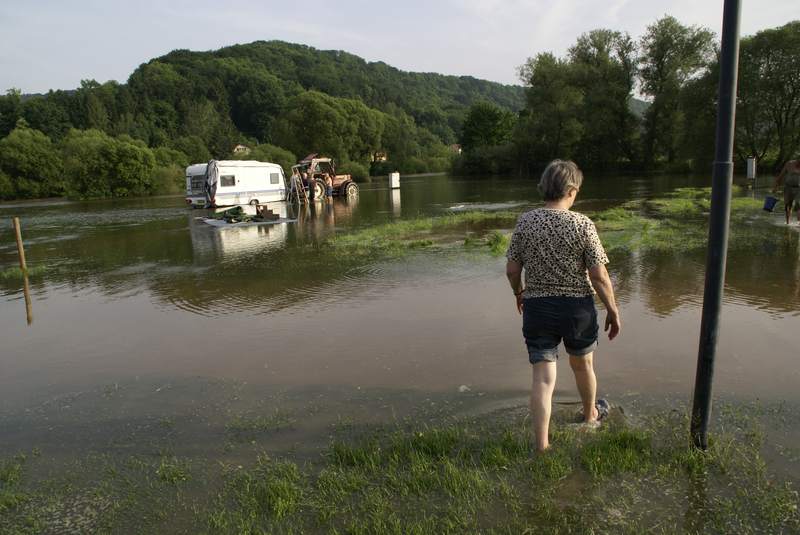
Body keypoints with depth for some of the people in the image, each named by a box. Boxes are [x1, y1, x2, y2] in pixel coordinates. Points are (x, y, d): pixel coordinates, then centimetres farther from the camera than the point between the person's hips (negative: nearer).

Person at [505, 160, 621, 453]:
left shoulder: (525, 222, -6)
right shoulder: (582, 225, -14)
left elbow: (512, 269, -1)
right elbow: (599, 276, -13)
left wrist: (519, 293, 18)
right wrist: (613, 311, 0)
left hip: (536, 307, 1)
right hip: (577, 307, -1)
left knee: (543, 377, 5)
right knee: (582, 364, 24)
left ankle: (541, 445, 6)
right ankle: (590, 414, 50)